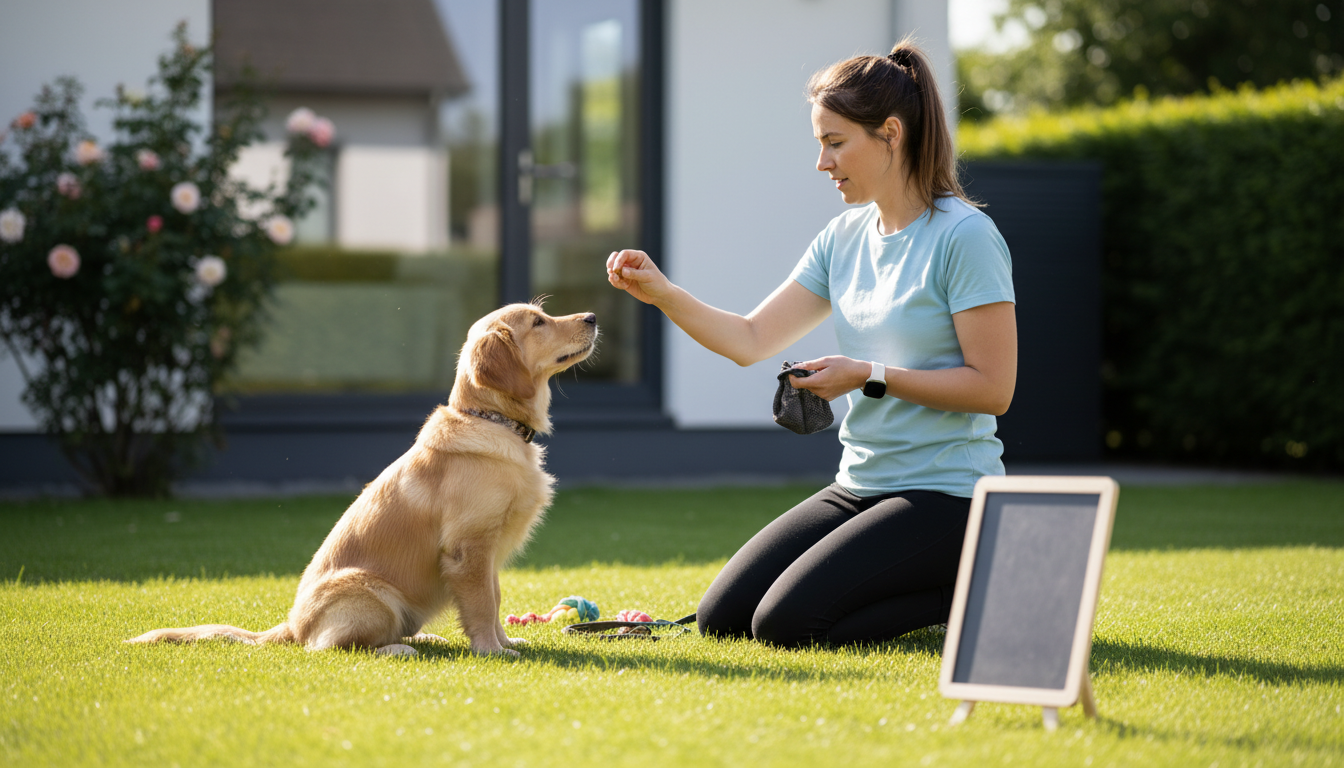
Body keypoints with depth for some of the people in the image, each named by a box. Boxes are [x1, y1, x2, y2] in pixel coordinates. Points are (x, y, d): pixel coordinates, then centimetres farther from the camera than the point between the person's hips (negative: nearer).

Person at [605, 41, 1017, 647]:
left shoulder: (964, 236, -14)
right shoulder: (844, 238, 9)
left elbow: (993, 388, -17)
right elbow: (750, 340, 7)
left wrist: (872, 377, -20)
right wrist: (664, 295, -7)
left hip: (946, 496, -8)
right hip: (860, 485, 8)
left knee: (785, 624, -20)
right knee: (721, 619, 2)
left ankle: (967, 593, 0)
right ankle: (924, 589, 15)